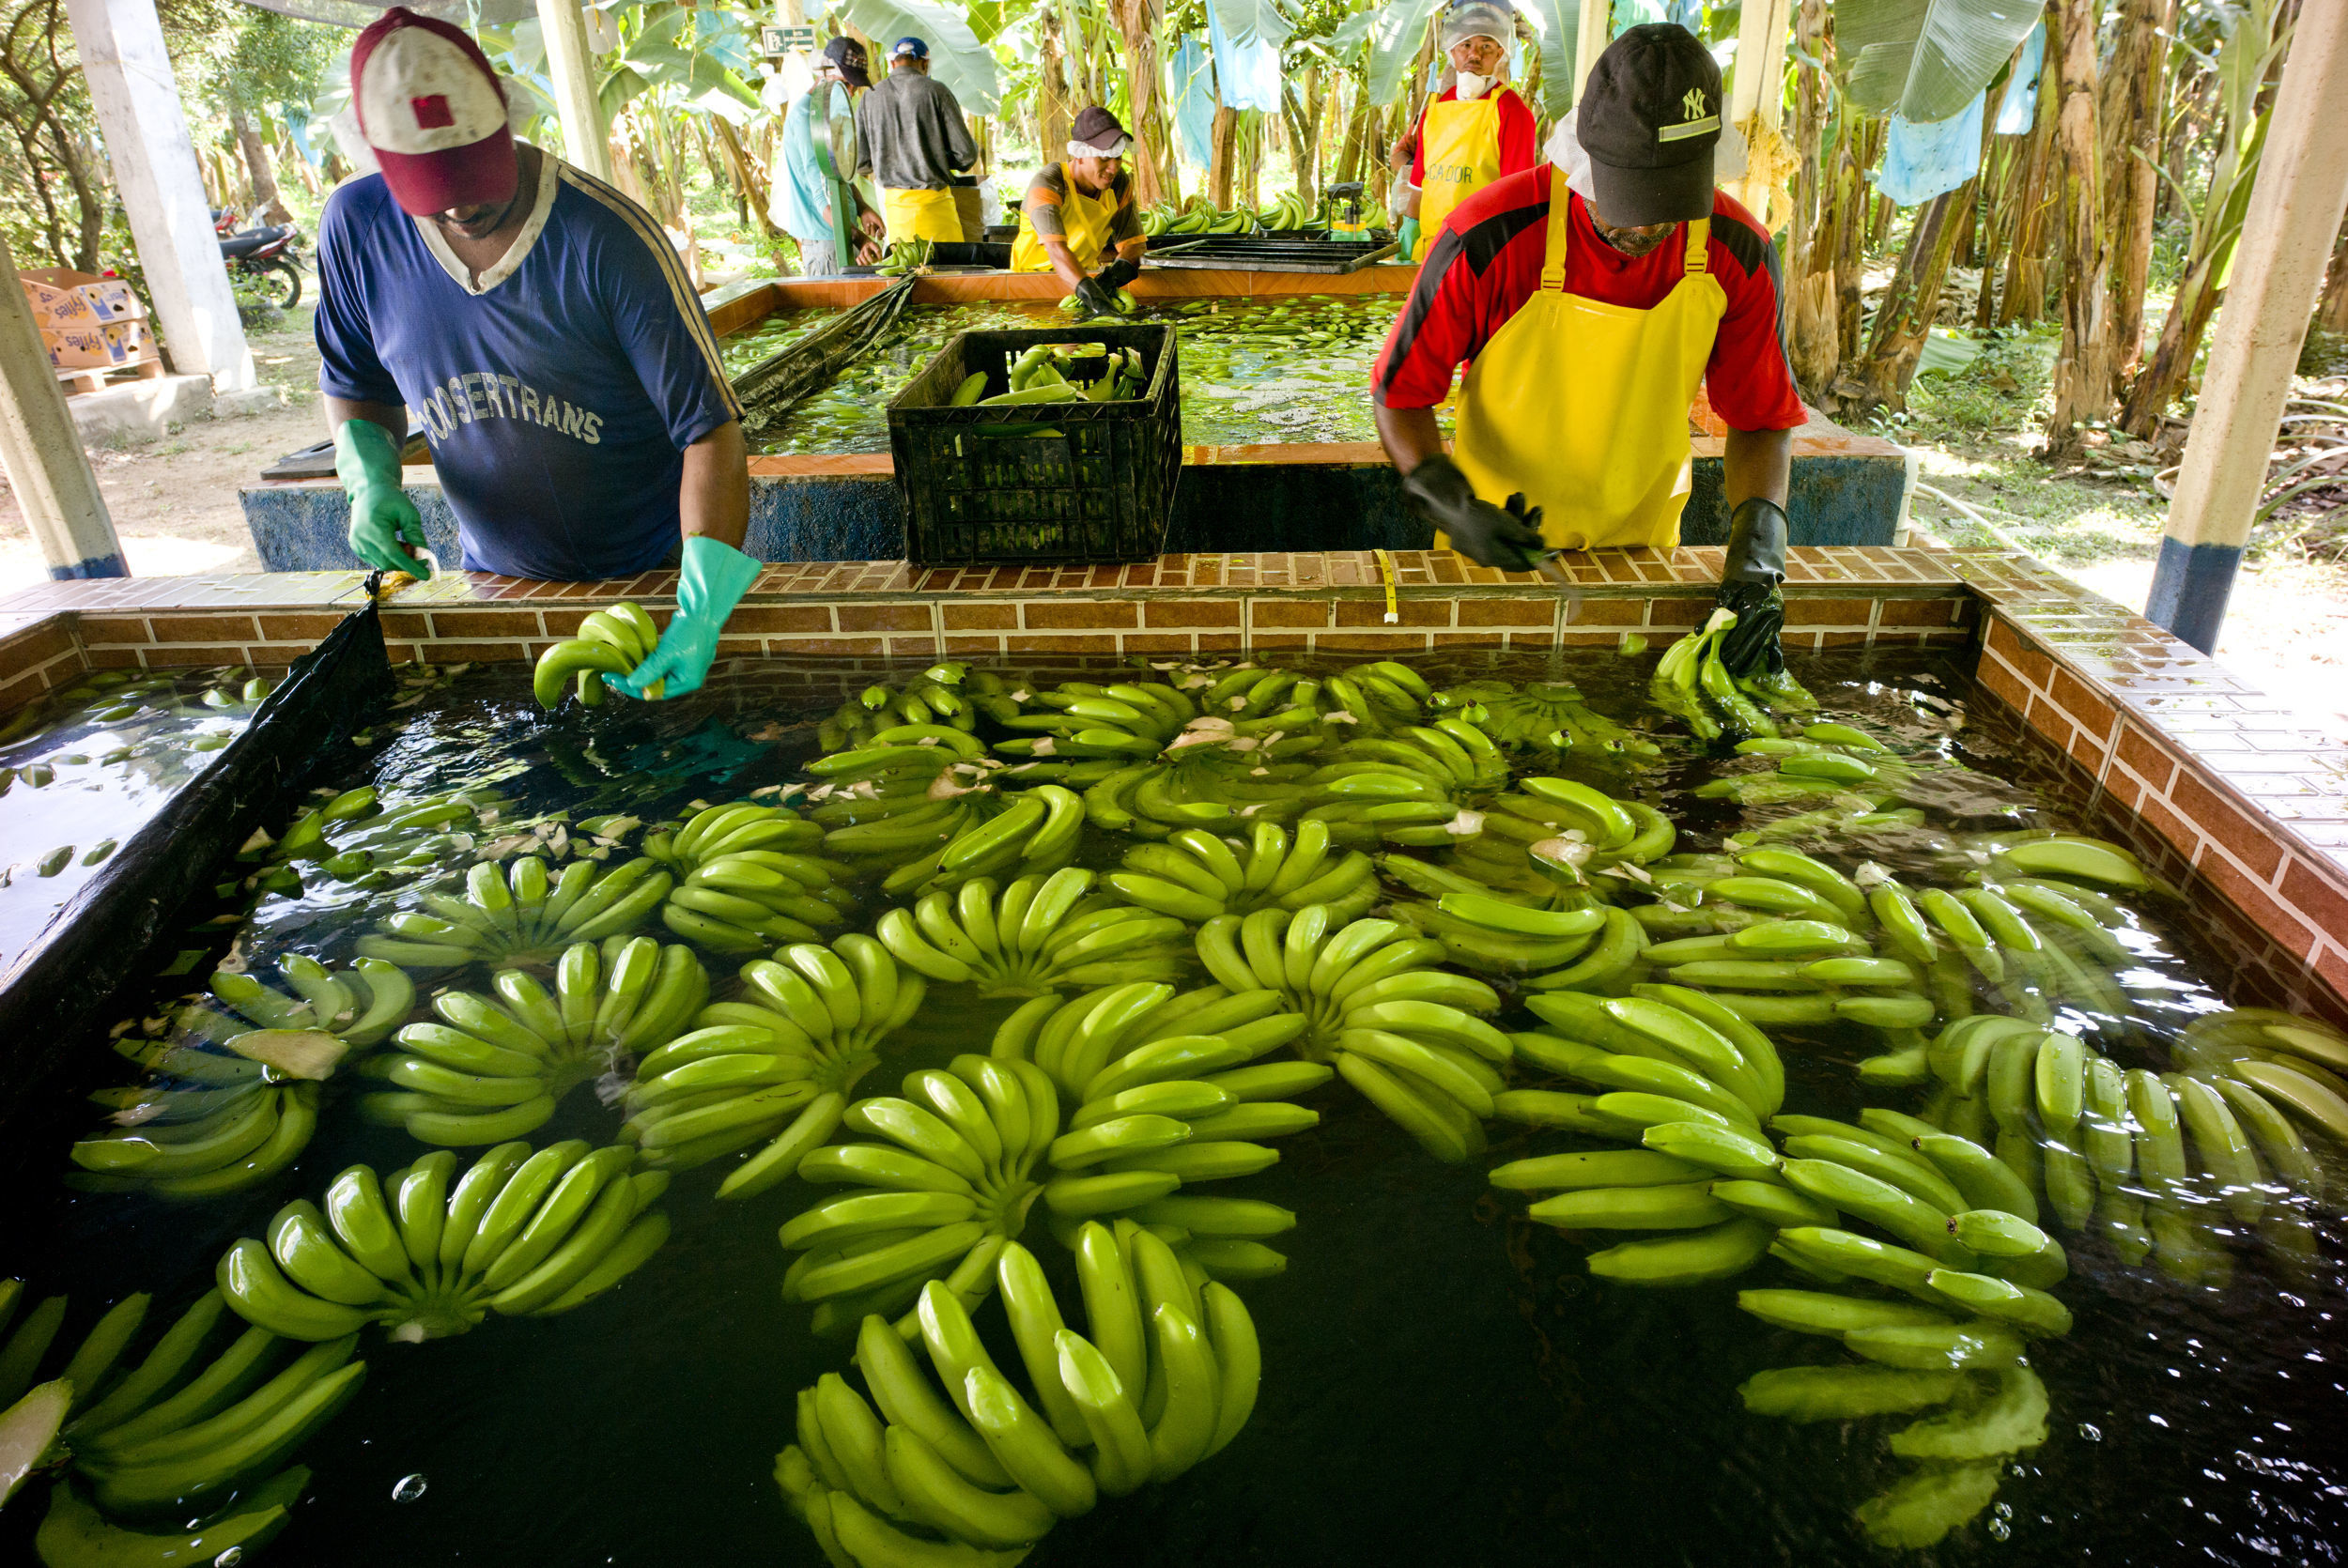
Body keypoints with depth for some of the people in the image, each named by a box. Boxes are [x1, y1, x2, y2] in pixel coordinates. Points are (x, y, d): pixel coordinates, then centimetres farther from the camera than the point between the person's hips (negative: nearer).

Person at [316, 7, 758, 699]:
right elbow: (357, 387, 10)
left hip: (648, 575, -4)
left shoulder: (609, 238, -22)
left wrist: (699, 616, -36)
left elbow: (710, 430, -26)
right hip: (497, 578, 4)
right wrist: (372, 481, -12)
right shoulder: (357, 228, -7)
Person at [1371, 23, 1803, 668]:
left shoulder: (1736, 253, -15)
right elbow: (1399, 393, -16)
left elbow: (1762, 419, -4)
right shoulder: (1488, 239, -25)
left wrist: (1756, 555, -20)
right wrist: (1455, 509, -30)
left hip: (1640, 542, 3)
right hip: (1496, 543, -2)